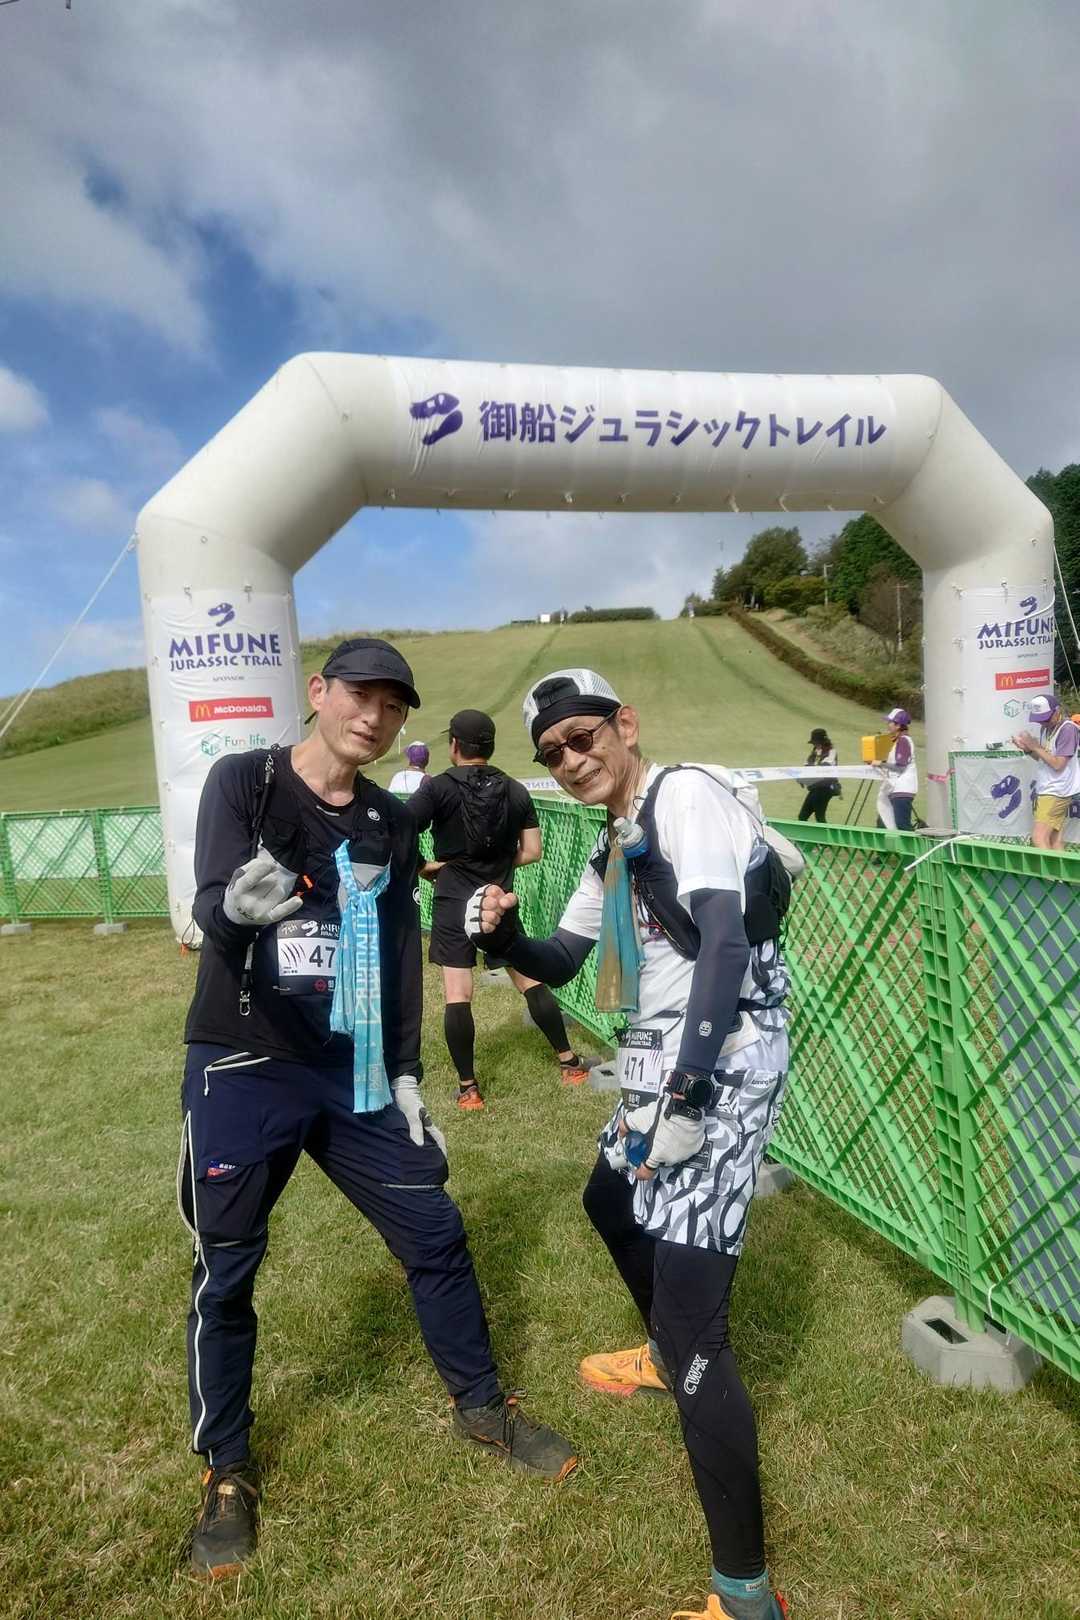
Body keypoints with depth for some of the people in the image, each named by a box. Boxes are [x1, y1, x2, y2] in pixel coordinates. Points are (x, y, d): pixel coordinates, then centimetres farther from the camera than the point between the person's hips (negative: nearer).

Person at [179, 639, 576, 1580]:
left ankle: (481, 1406, 35)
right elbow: (208, 909, -22)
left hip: (356, 1074, 4)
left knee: (436, 1234, 10)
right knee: (227, 1273, 7)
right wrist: (241, 904, -46)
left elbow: (401, 959, 8)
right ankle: (228, 1472, 33)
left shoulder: (391, 825, 4)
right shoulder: (243, 782, -8)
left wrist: (406, 1075, 7)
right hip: (242, 1070, -4)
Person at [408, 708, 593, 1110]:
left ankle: (468, 1088, 6)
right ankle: (570, 1062, 22)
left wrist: (424, 867, 5)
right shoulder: (516, 791, 4)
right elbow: (532, 852, 4)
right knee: (531, 981, 13)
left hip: (454, 903, -3)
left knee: (457, 996, 1)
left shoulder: (437, 788, -7)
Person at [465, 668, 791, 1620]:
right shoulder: (613, 847, 16)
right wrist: (503, 936, -2)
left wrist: (685, 1096, -28)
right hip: (663, 1060, 11)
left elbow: (726, 939, -24)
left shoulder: (682, 794, -12)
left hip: (721, 1060, -10)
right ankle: (667, 1357, 57)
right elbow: (560, 964, 19)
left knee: (692, 1317, -12)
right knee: (613, 1201, 31)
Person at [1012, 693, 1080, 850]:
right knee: (1055, 841, 8)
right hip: (1047, 790, 8)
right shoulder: (1046, 727, 10)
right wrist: (1027, 749, -1)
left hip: (1055, 792, -8)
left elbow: (1058, 764, -18)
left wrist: (1035, 746, -15)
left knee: (1039, 838, -14)